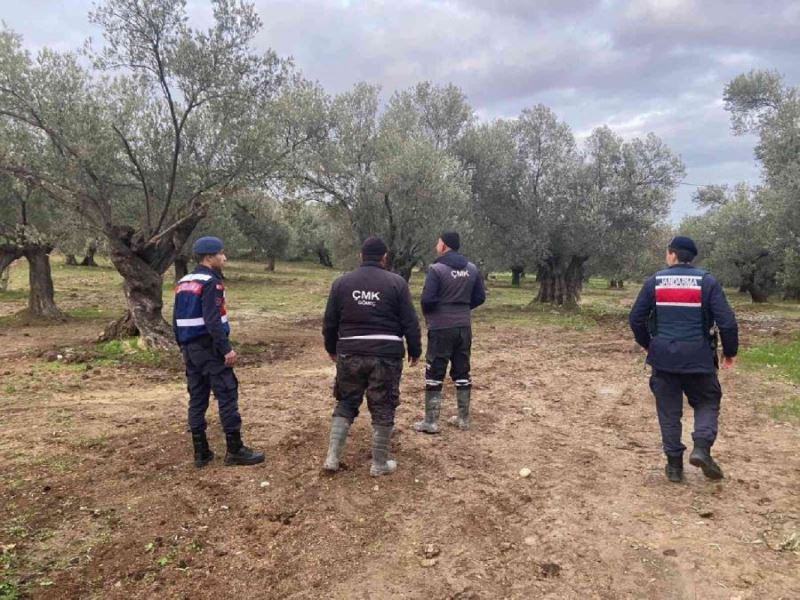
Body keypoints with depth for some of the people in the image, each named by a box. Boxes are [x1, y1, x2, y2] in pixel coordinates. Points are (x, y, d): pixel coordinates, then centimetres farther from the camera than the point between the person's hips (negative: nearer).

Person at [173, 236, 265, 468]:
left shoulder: (183, 284, 13)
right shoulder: (210, 283, -14)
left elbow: (176, 319, 16)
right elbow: (213, 320, -22)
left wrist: (183, 347, 22)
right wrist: (227, 348, -20)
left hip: (190, 348, 9)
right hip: (209, 347, -9)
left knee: (197, 398, 11)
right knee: (227, 395, -3)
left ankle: (201, 452, 15)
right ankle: (235, 450, 1)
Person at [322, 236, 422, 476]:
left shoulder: (342, 282, 5)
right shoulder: (397, 283, -2)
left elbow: (330, 322, 9)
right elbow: (410, 323, -2)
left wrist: (332, 349, 23)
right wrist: (415, 351, 11)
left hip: (350, 353, 3)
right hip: (386, 354, -2)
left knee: (345, 404, 17)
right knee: (383, 409, 8)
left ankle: (333, 457, 14)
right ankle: (379, 463, 17)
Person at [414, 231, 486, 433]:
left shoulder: (437, 269, -13)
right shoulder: (472, 269, 5)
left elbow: (427, 299, -17)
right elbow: (480, 297, 8)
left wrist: (428, 315, 3)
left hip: (441, 328, -5)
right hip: (464, 327, 6)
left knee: (434, 375, 2)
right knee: (462, 373, 14)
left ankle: (431, 422, 5)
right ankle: (463, 418, 21)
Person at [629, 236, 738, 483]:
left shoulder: (655, 281, 0)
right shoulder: (707, 281, -4)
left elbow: (636, 318, 1)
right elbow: (726, 321, -9)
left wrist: (648, 344, 17)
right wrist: (730, 351, 6)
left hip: (664, 356, 1)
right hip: (698, 356, -1)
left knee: (669, 410, 11)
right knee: (707, 402, 17)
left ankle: (674, 464, 13)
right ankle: (701, 447, -4)